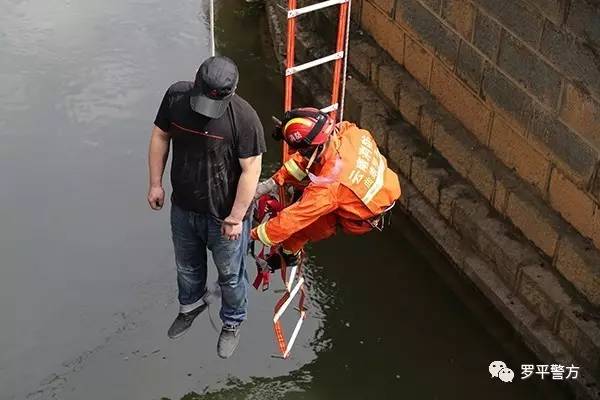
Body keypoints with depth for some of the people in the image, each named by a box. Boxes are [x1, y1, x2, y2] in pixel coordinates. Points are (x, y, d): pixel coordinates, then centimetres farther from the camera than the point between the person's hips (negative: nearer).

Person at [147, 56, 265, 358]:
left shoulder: (243, 118, -29)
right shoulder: (176, 96, -16)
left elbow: (250, 171, -22)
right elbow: (160, 136, 0)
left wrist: (235, 218, -18)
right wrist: (155, 183, 2)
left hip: (224, 214, -4)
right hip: (183, 208, 4)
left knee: (230, 274, 19)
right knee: (187, 264, 29)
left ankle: (232, 323, 47)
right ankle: (191, 304, 59)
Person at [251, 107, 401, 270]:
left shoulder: (327, 186, -42)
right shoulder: (349, 131, -27)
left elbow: (291, 220, -32)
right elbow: (308, 156, -11)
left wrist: (254, 234, -17)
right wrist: (273, 181, -13)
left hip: (361, 221, -6)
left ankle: (289, 253, 21)